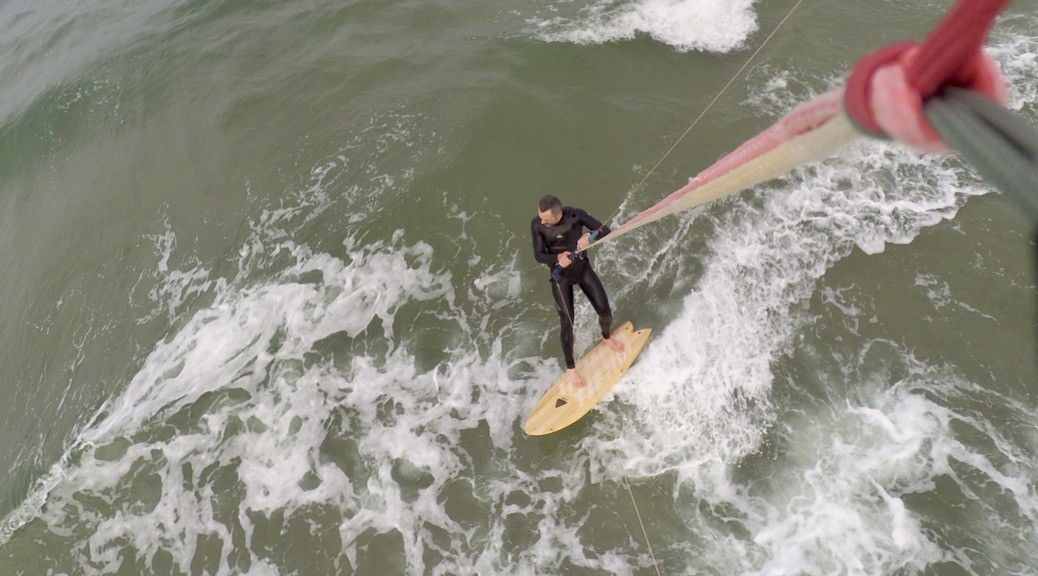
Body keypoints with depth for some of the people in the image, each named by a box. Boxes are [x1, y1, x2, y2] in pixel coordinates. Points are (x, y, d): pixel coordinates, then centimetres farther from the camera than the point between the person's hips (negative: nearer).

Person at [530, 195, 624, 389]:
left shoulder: (576, 215, -20)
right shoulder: (537, 225, -20)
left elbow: (605, 231, -16)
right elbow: (539, 255, -16)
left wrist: (589, 236, -37)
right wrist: (557, 258, -36)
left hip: (583, 268, 2)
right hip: (560, 276, -1)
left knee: (605, 313, 5)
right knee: (567, 324, -5)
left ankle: (606, 338, 42)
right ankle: (570, 368, 18)